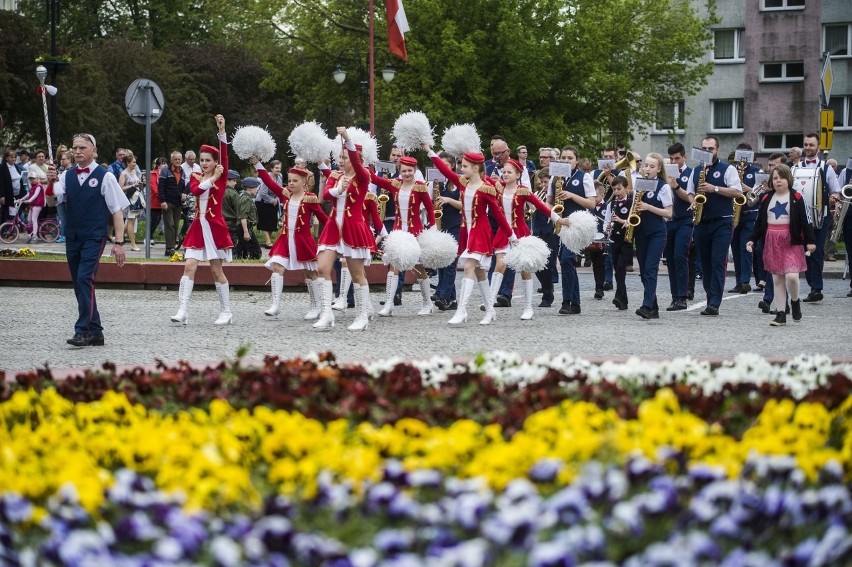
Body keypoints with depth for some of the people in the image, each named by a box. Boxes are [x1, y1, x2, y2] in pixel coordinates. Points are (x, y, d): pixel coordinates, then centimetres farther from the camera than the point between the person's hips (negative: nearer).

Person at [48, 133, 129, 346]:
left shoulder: (105, 177, -6)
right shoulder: (67, 175, 8)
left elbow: (117, 210, -6)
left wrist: (119, 242, -11)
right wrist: (52, 181, -22)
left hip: (94, 237, -6)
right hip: (72, 238, 6)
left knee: (85, 279, -19)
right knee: (79, 284, 9)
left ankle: (83, 331, -18)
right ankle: (95, 332, 18)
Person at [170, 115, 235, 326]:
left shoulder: (221, 177, -2)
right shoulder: (195, 177, 8)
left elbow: (224, 155, -16)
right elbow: (196, 189, -14)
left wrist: (222, 130, -25)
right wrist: (213, 178, -22)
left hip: (215, 227, -4)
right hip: (198, 226, 4)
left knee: (216, 270, 0)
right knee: (189, 266, -7)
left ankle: (226, 312, 11)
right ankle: (182, 311, -12)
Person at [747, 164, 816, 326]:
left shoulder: (796, 198, -1)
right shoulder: (766, 198, 9)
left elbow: (804, 221, -3)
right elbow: (760, 222, 13)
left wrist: (810, 241, -9)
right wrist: (752, 239, 5)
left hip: (791, 241, -3)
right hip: (771, 242, 3)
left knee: (791, 276, -15)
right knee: (777, 278, 4)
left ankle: (795, 301, 14)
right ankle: (780, 313, 9)